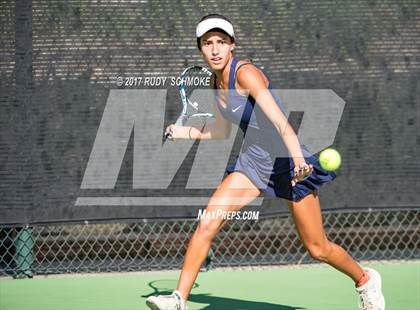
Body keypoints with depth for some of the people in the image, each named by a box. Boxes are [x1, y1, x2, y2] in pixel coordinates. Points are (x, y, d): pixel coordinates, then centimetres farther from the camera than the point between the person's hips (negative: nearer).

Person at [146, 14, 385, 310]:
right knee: (206, 224, -12)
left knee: (318, 249, 4)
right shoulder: (216, 82, 3)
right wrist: (186, 132, 6)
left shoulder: (246, 73, -21)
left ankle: (365, 280, 31)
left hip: (288, 161, -6)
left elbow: (278, 117, -35)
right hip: (253, 161, 6)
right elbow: (221, 130, 19)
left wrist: (297, 155, -50)